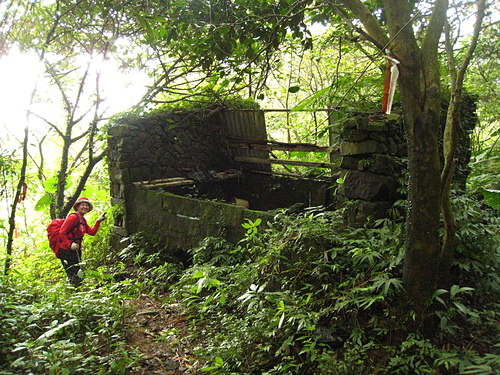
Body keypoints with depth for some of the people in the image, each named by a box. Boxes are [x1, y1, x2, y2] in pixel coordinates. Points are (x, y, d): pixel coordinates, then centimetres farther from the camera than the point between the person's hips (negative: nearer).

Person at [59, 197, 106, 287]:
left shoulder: (83, 220, 16)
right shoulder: (73, 217, -11)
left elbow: (92, 232, 13)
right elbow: (62, 232, -15)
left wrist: (98, 222, 3)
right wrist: (70, 244, -22)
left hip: (76, 251, 9)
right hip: (66, 250, -9)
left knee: (79, 275, 12)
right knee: (75, 276, -11)